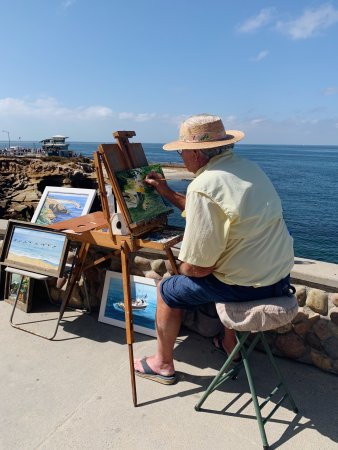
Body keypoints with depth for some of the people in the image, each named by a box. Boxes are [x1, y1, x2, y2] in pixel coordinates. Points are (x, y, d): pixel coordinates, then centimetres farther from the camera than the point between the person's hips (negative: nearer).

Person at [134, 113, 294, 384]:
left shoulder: (204, 186, -22)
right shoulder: (246, 166, 6)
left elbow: (197, 268, -20)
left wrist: (182, 268, 3)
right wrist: (167, 192, 19)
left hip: (247, 286, -8)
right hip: (281, 275, 9)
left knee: (168, 290, 10)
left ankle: (163, 365, 29)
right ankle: (229, 344, 44)